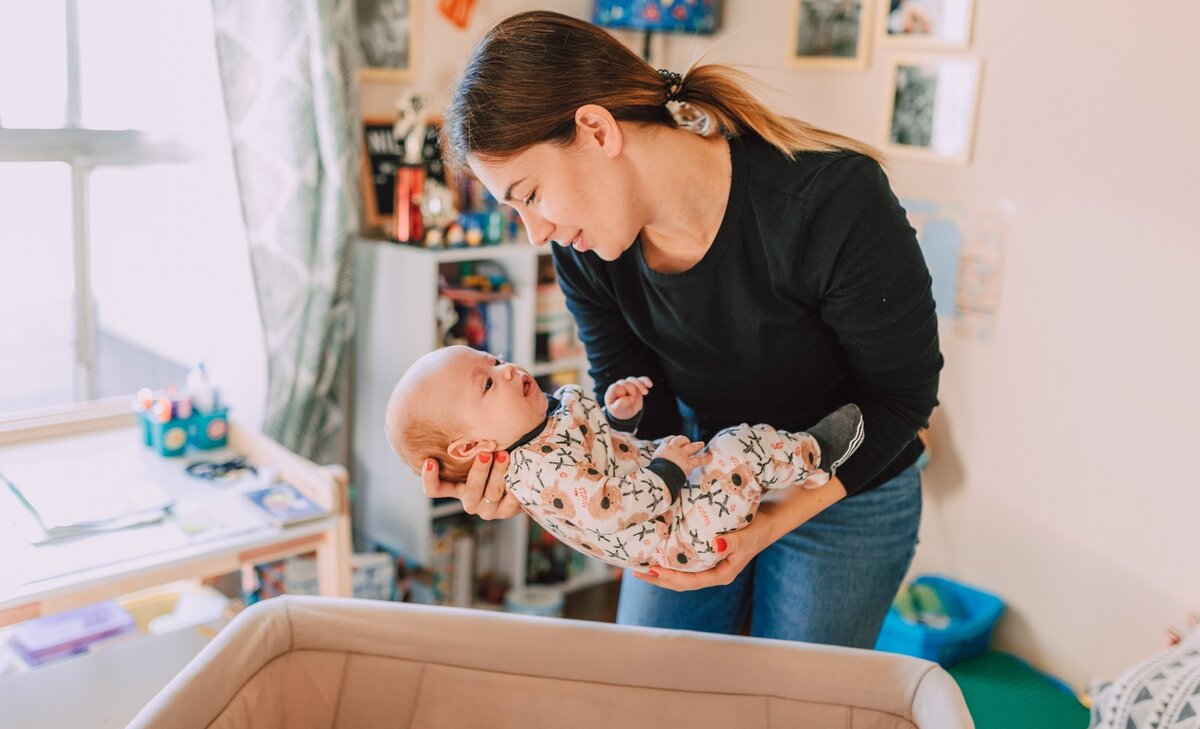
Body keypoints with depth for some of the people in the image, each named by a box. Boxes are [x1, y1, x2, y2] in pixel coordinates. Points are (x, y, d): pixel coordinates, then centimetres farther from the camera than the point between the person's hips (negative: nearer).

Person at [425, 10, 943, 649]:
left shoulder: (831, 201, -32)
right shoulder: (585, 249, -16)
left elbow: (903, 393, -20)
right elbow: (636, 417, -11)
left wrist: (776, 519, -30)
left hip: (844, 495, -3)